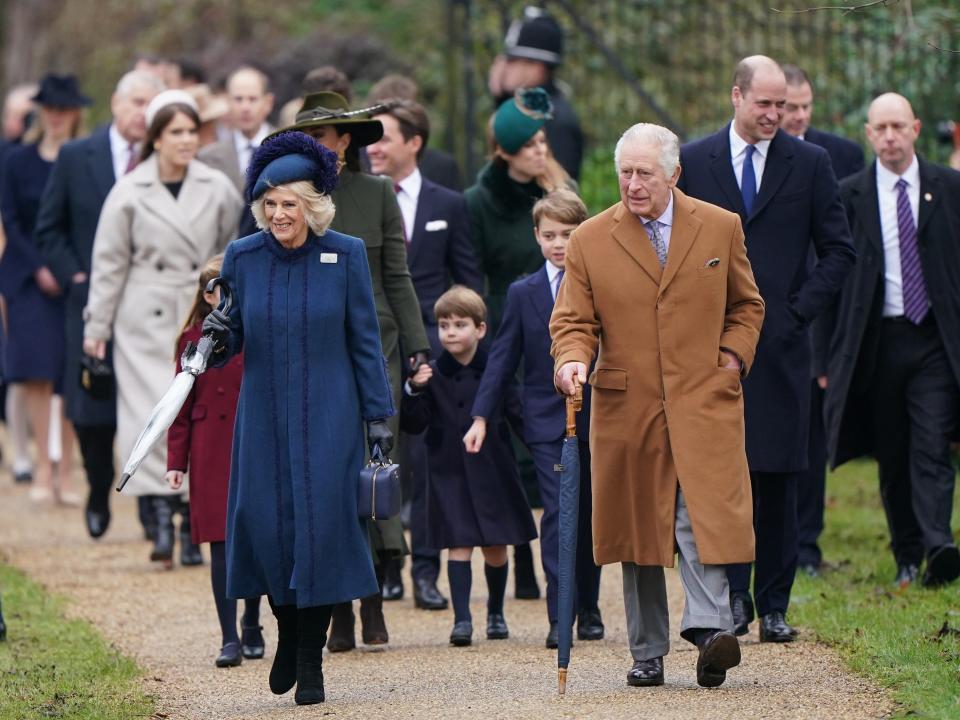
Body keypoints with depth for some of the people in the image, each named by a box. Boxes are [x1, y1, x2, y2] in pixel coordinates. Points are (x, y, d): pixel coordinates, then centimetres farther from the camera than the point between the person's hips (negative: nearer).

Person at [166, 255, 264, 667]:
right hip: (212, 456, -1)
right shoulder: (194, 339, 2)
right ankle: (229, 639, -4)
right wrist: (176, 461, -1)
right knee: (221, 544, -4)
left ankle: (252, 627, 25)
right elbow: (183, 405, 4)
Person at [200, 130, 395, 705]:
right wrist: (218, 338, -15)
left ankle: (311, 659, 4)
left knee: (321, 523, -6)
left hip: (328, 415, -2)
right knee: (264, 522, -3)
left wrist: (379, 414, 0)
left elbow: (365, 340, 2)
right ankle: (288, 631, 24)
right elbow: (231, 341, 8)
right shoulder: (243, 257, 1)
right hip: (264, 414, 2)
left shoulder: (346, 255, -3)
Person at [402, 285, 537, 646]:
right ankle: (461, 618, -9)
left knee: (495, 548, 9)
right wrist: (414, 390, -21)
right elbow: (413, 425, -6)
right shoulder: (432, 375, -2)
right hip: (450, 473, -1)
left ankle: (496, 613, 28)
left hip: (492, 471, 1)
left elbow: (519, 416, 5)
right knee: (459, 545, -9)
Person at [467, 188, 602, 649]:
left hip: (594, 416, 1)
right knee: (556, 512, -10)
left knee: (589, 515, 8)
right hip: (546, 421, -1)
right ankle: (559, 616, -12)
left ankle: (588, 610, 21)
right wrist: (481, 415, 0)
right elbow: (503, 357, 6)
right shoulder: (523, 294, 5)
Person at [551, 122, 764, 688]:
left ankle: (710, 627, -24)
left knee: (704, 514, -16)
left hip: (704, 402, -1)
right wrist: (573, 360, -16)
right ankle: (648, 652, 11)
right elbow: (573, 321, 5)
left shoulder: (721, 228, 7)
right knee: (638, 526, 4)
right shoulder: (590, 241, 5)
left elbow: (747, 306, 18)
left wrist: (733, 356, 2)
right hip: (626, 407, 1)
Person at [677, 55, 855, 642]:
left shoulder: (810, 164, 6)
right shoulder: (692, 163, 7)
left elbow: (840, 251, 7)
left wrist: (800, 310, -3)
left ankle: (774, 605, 7)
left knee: (779, 481, 2)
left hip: (781, 346, 0)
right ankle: (732, 598, 3)